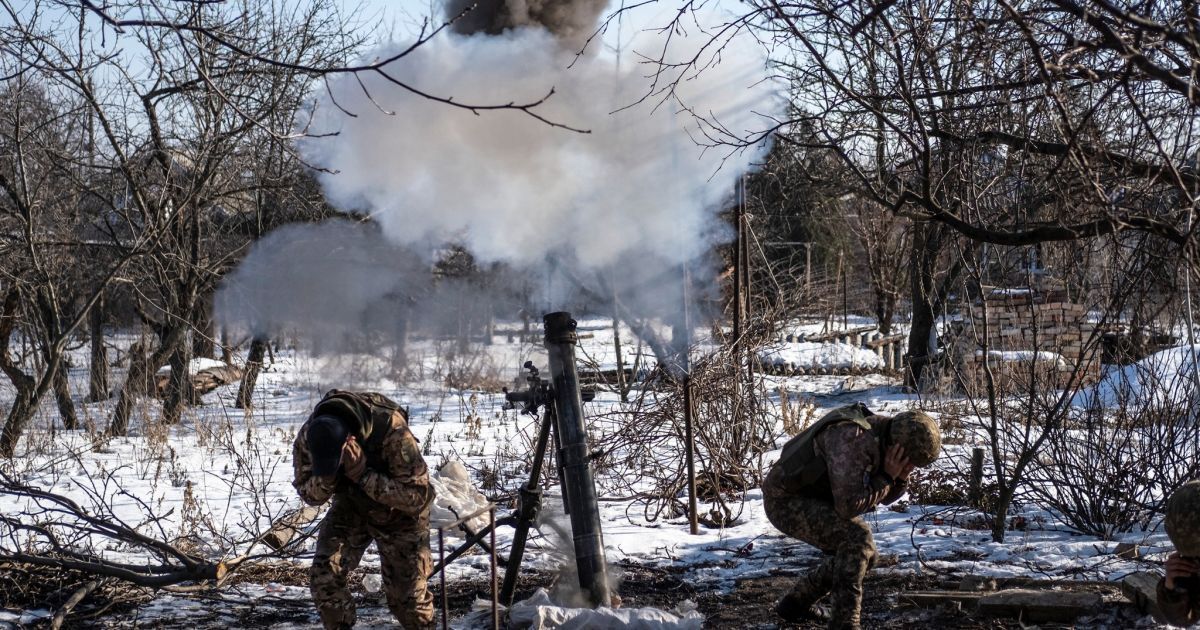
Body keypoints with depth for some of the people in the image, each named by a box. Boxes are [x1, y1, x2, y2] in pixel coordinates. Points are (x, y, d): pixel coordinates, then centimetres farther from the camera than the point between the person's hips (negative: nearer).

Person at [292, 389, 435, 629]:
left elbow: (416, 496, -34)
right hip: (350, 505, 3)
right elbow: (308, 494, -11)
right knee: (323, 575, -13)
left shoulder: (392, 432, -38)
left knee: (407, 595, 1)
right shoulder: (308, 437, -25)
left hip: (398, 513, -3)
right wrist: (325, 478, -34)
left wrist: (363, 475, -42)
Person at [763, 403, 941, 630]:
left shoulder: (883, 440, -2)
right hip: (786, 500, -10)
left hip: (808, 499, 10)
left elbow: (884, 496, 9)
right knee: (857, 538, -25)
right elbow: (848, 506, -32)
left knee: (863, 555, 12)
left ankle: (795, 604, 26)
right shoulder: (854, 441, -31)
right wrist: (886, 477, -23)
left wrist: (899, 478, -12)